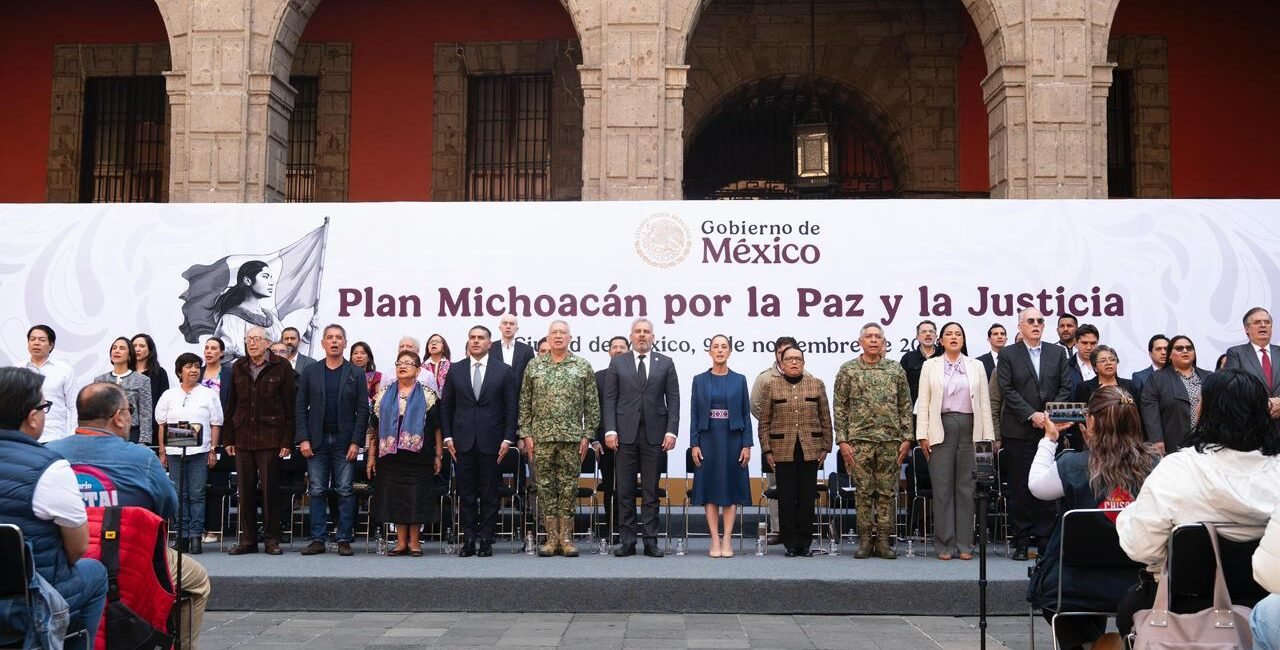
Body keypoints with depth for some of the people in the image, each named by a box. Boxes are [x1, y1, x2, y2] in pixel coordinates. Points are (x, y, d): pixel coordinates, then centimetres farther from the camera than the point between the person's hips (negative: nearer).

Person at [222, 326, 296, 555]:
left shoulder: (281, 367, -1)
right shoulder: (238, 368, 12)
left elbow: (290, 406, -3)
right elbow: (230, 405, 15)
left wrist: (288, 440, -8)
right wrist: (228, 438, 9)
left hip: (270, 439, -4)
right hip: (243, 438, 4)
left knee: (270, 489, -1)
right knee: (245, 490, 6)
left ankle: (271, 539, 8)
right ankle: (248, 539, 13)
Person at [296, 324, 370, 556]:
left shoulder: (356, 374, 4)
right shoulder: (310, 372, 8)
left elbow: (363, 410, 0)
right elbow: (300, 407, 5)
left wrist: (356, 442, -8)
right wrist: (303, 438, -4)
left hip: (345, 440, -1)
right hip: (317, 440, 1)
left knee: (345, 491, 0)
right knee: (317, 491, 3)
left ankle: (344, 540, 5)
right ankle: (318, 539, 8)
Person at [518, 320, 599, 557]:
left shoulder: (583, 366, 5)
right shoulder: (534, 366, 7)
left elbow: (591, 404, 4)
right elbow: (525, 403, 8)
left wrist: (587, 435, -2)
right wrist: (526, 433, 1)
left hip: (572, 437, -1)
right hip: (541, 437, 1)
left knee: (569, 485, 1)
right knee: (545, 485, 3)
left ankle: (566, 537, 8)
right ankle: (552, 537, 10)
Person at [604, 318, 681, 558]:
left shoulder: (665, 363, 9)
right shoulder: (617, 363, 8)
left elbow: (673, 400, 5)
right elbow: (609, 400, 4)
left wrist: (671, 431, -5)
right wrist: (610, 430, -6)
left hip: (654, 434, 0)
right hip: (625, 433, 0)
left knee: (651, 491, 4)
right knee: (625, 491, 2)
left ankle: (651, 541, 8)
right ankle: (627, 541, 8)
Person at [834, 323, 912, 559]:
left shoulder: (896, 370, 8)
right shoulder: (848, 370, 3)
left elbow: (906, 407, 9)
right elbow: (840, 408, 2)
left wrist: (907, 438, 2)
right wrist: (842, 440, -4)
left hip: (891, 441, 1)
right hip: (859, 440, -1)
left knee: (888, 492, 3)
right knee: (864, 491, 2)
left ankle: (883, 540, 11)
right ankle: (865, 540, 10)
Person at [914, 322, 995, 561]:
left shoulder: (976, 366, 12)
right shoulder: (930, 366, 9)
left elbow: (985, 403, 9)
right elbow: (923, 403, 5)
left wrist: (988, 436, 2)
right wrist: (923, 435, -3)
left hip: (969, 428, 1)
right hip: (941, 428, -1)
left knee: (966, 487, 2)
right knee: (942, 487, -1)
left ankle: (964, 544, 9)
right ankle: (945, 545, 5)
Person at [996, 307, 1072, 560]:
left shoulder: (1058, 353, 12)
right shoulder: (1008, 355, 4)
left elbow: (1066, 387, 7)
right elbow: (1007, 390, -4)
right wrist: (1032, 415, -13)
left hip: (1049, 429, 2)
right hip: (1018, 432, -2)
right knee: (1019, 489, 0)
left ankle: (1045, 539, 8)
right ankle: (1021, 542, 6)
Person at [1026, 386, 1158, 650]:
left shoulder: (1073, 466, -20)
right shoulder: (1153, 466, -12)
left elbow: (1035, 485, 0)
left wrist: (1049, 439, 12)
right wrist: (1094, 445, 15)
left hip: (1074, 589, -3)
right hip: (1136, 589, 3)